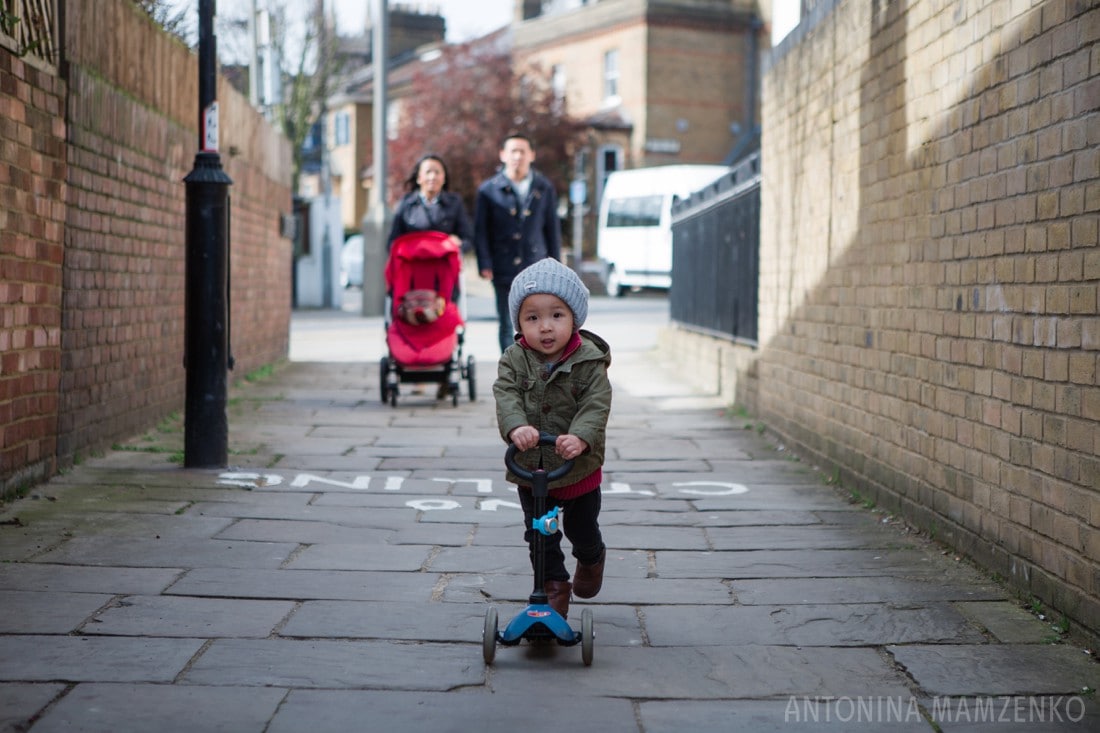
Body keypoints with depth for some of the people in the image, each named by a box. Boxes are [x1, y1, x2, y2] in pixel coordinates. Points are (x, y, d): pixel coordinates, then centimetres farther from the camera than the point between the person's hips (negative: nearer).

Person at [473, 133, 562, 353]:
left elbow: (552, 228, 11)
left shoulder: (544, 188, 9)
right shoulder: (488, 190, 4)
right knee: (507, 324, 4)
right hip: (504, 269, 0)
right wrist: (485, 264, -8)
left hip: (537, 269, 1)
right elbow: (480, 230, 2)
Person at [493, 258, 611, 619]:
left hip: (579, 467, -1)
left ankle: (591, 559, 49)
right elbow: (506, 396, -23)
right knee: (540, 535, 7)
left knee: (582, 528, 18)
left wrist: (580, 437, -43)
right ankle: (554, 586, 25)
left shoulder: (589, 361, -15)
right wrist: (516, 426, -43)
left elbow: (596, 406, -24)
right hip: (529, 467, 1)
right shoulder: (514, 359, -9)